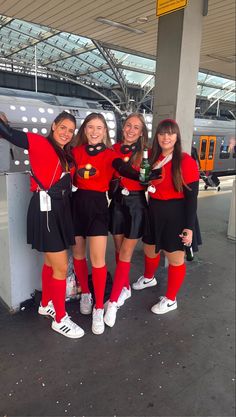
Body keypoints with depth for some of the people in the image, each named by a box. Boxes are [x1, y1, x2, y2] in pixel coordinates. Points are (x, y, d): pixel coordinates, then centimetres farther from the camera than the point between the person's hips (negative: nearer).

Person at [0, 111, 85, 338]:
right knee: (61, 267, -4)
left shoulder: (68, 153, 15)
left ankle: (46, 305, 38)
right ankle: (60, 319, 14)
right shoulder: (39, 142, -5)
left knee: (51, 261, 19)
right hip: (45, 209, -8)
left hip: (61, 208, 8)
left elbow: (68, 181, 13)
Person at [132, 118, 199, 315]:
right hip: (154, 211, 6)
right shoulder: (153, 158, 4)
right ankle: (149, 278, 52)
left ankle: (170, 300, 26)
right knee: (150, 250, 22)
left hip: (176, 213, -6)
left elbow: (191, 197, -13)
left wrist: (189, 226, -15)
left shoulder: (186, 161, -13)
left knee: (175, 258, 7)